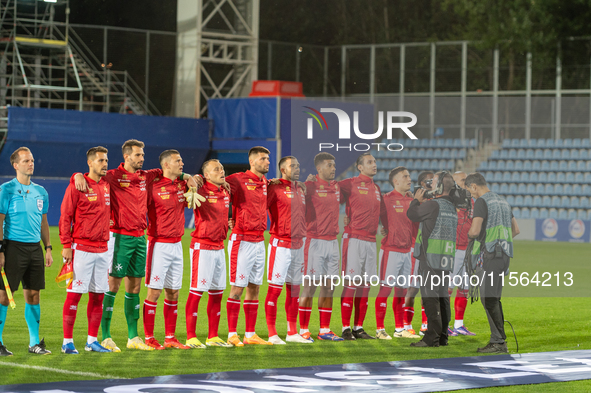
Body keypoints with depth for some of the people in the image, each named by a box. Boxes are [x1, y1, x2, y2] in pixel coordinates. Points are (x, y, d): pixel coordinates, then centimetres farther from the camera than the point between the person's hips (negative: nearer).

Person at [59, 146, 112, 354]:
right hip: (81, 249, -6)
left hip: (102, 249, 6)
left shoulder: (107, 185, 12)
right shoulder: (77, 186, -7)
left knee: (98, 295, 7)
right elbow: (65, 217, -7)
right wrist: (66, 245, -12)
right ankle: (68, 341, -1)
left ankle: (92, 340, 15)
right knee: (74, 294, -5)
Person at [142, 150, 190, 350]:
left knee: (173, 292, 9)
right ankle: (149, 338, 0)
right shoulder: (154, 186, -10)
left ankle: (170, 337, 15)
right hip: (159, 245, -6)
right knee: (154, 291, -5)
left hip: (177, 245, 7)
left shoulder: (182, 184, 8)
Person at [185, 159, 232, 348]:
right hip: (202, 246, -8)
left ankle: (213, 337, 18)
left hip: (219, 247, 8)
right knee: (196, 292, -6)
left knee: (217, 293, 10)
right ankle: (191, 337, -3)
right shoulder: (201, 191, -11)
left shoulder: (225, 192, 11)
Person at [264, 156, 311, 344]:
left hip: (298, 244, 8)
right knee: (274, 288, -6)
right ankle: (272, 334, -4)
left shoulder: (301, 190, 16)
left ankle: (292, 333, 17)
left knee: (294, 290, 11)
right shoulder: (275, 188, -8)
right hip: (280, 244, -8)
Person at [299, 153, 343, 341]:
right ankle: (303, 329, 2)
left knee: (329, 288, 8)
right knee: (310, 286, -5)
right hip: (315, 241, -7)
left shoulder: (337, 187, 13)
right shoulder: (311, 186, -8)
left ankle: (324, 330, 13)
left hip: (332, 241, 7)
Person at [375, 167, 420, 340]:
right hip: (390, 250, -7)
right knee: (385, 288, -7)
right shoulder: (386, 199, -8)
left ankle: (400, 328, 19)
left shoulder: (411, 200, 13)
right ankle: (380, 329, -4)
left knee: (402, 290, 11)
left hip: (406, 251, 7)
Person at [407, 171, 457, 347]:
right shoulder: (452, 207, 15)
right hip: (446, 259, 9)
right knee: (443, 296, 9)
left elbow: (412, 214, 0)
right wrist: (422, 202, 22)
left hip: (431, 258, -8)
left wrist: (416, 200, 17)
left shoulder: (433, 204, -11)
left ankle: (432, 337, -13)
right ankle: (442, 336, 11)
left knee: (430, 297, -9)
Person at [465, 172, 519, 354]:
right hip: (504, 254, 9)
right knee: (493, 298, 13)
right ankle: (498, 340, 12)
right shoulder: (502, 202, 18)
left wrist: (469, 234, 3)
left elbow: (475, 230, -20)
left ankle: (499, 342, -11)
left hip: (489, 255, -9)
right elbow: (516, 230, 24)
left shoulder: (481, 202, -10)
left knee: (489, 299, -7)